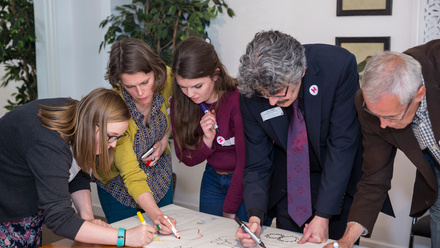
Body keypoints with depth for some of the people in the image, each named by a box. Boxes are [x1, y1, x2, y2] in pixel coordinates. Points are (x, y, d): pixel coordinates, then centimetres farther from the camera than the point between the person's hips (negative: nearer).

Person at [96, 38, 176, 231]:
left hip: (161, 178, 4)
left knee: (165, 237, 17)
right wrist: (156, 214, -45)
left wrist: (164, 139, -13)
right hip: (121, 189, -4)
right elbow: (131, 175, -32)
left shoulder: (166, 80, -23)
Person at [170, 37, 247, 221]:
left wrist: (229, 210, -14)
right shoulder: (179, 103, -9)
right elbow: (186, 158, -2)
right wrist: (207, 140, -23)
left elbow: (246, 161, -20)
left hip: (246, 182, -4)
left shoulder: (238, 100, -26)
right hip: (213, 180, 5)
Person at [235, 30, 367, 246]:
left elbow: (342, 144, -24)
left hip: (340, 178, -1)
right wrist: (255, 215, -27)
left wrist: (323, 215, -24)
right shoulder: (252, 92, -20)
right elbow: (257, 163, -10)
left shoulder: (339, 65, -28)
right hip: (288, 185, 2)